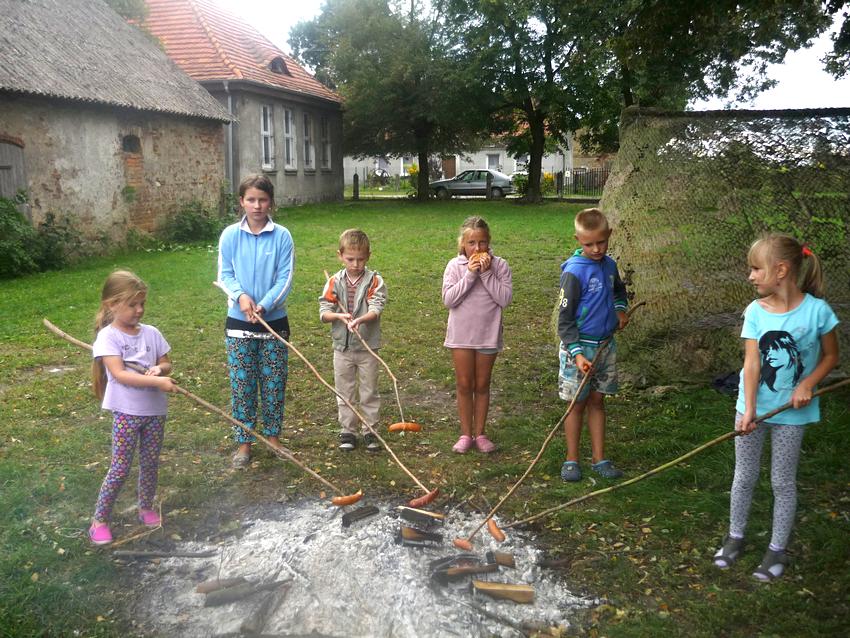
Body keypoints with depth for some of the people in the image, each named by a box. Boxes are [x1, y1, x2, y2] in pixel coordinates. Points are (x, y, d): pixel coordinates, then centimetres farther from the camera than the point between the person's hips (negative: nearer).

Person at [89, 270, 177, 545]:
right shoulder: (108, 336, -11)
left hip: (155, 409, 5)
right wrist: (157, 381, -29)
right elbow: (119, 374, -21)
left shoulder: (151, 333, 4)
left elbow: (166, 364, 11)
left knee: (150, 463, 13)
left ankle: (146, 508, 34)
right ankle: (99, 520, 13)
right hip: (127, 411, -4)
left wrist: (159, 369, -14)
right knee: (120, 468, -1)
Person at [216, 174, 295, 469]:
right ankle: (244, 443, 17)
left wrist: (264, 305, -19)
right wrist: (241, 296, -19)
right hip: (239, 323, 0)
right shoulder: (230, 235, -3)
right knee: (242, 384, 5)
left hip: (275, 320, 0)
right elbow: (225, 275, 0)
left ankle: (272, 436, 27)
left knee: (274, 383, 9)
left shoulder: (282, 236, -6)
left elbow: (285, 278, -7)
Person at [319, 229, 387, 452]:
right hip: (342, 347, 2)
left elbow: (376, 308, -17)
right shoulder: (334, 282, 0)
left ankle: (370, 430, 22)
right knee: (344, 392, 11)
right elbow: (323, 312, -3)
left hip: (368, 347, -2)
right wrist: (339, 316, -24)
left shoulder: (375, 281, -5)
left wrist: (361, 319, -36)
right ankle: (348, 431, 24)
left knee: (369, 392, 9)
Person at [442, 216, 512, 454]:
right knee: (464, 384, 7)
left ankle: (479, 433, 22)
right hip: (461, 334, 0)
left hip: (488, 334, 0)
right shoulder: (455, 266, -5)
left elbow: (505, 298, -14)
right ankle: (466, 434, 18)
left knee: (482, 385, 11)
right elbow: (448, 299, -14)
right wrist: (470, 274, -19)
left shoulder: (499, 265, -5)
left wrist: (486, 273, -18)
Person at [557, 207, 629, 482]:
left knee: (597, 401, 13)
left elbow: (619, 290, 28)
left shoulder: (609, 264, 3)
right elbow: (565, 320, -16)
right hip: (579, 347, -6)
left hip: (606, 344, 6)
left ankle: (599, 458, 23)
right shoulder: (574, 271, -17)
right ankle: (572, 460, 19)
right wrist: (577, 353, -24)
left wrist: (621, 309, 9)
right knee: (577, 404, 5)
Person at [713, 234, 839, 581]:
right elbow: (751, 364, -14)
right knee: (744, 477, 13)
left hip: (792, 411, -2)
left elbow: (831, 356, 0)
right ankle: (735, 536, 32)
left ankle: (777, 549, 26)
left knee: (783, 482, 10)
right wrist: (749, 410, -24)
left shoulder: (816, 309, -14)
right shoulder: (755, 312, -9)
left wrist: (807, 384, -16)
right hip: (754, 407, 2)